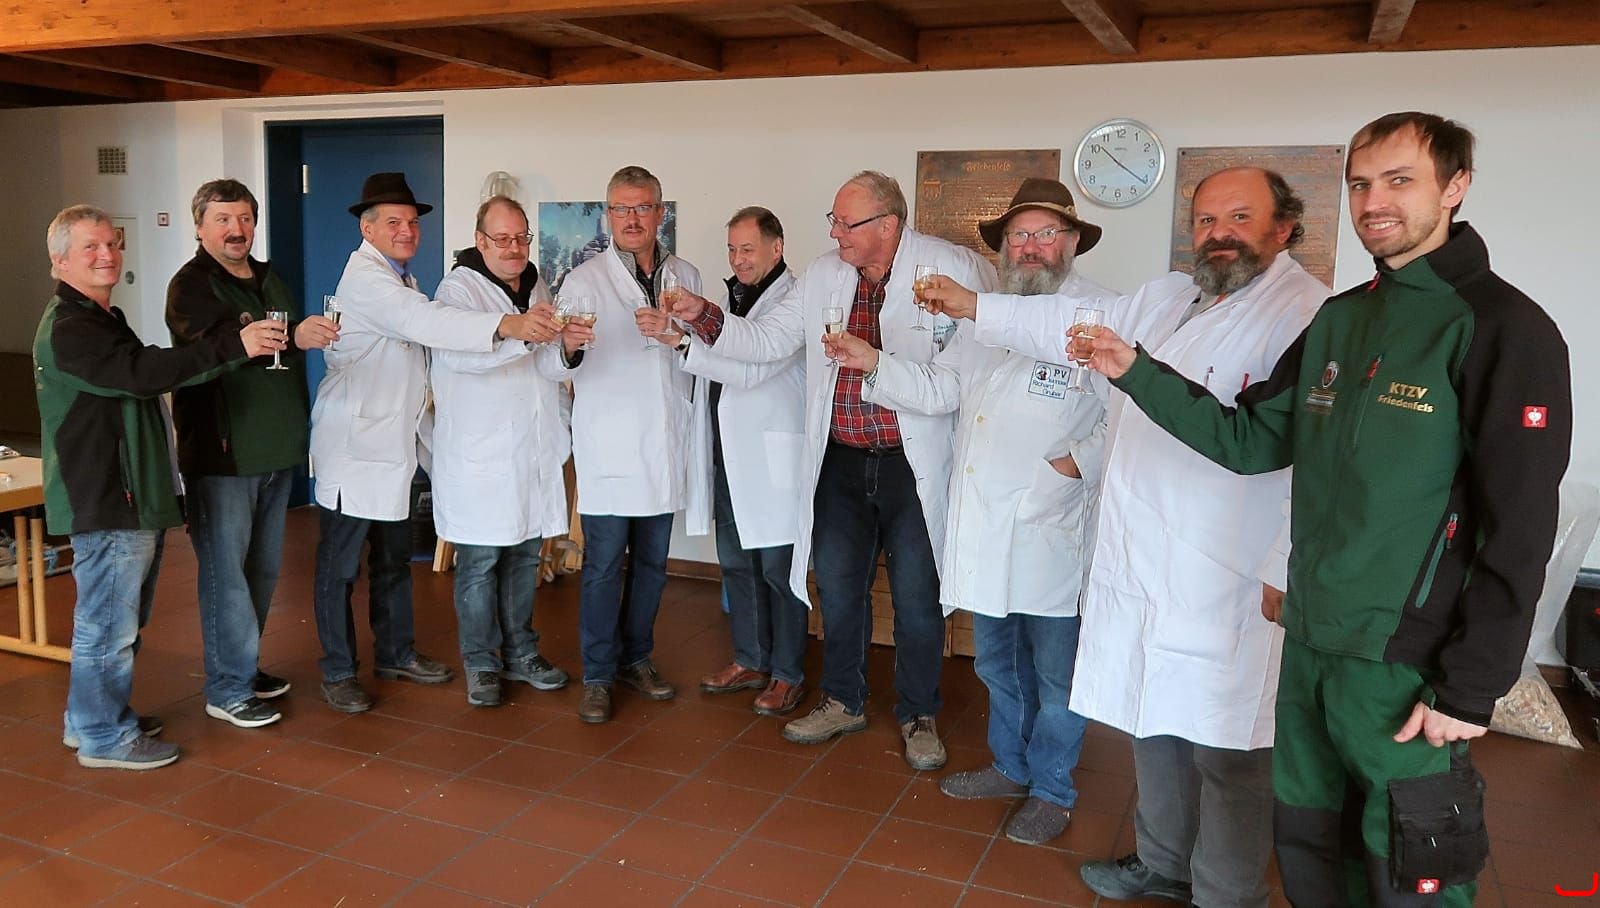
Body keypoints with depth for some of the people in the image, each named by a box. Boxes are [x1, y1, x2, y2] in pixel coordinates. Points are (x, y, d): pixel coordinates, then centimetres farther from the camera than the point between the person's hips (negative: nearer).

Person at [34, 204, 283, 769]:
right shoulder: (67, 327, -17)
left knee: (118, 616, 20)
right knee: (109, 620, -1)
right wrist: (233, 346, -37)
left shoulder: (101, 318, 18)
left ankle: (91, 717, 34)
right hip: (105, 503, -11)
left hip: (129, 497, 11)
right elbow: (142, 373, -31)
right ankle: (104, 738, 11)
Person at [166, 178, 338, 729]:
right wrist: (293, 336, -41)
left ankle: (244, 665, 27)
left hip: (275, 450, 7)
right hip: (220, 453, -7)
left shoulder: (269, 280, 17)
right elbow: (212, 346, -28)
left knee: (263, 566, 13)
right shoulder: (192, 284, -7)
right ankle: (228, 689, 5)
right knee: (225, 569, -3)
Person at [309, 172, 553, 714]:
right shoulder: (364, 278, -18)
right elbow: (421, 322, -36)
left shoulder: (401, 278, 15)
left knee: (394, 558, 18)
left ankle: (395, 654, 31)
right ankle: (337, 672, 15)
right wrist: (506, 325, -47)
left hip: (393, 444, 10)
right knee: (341, 563, 3)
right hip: (353, 446, -9)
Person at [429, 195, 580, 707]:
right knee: (480, 560, 1)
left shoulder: (537, 287, 14)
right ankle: (481, 664, 14)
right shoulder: (459, 288, -5)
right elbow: (458, 352, -24)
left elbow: (547, 367, 11)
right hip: (480, 451, -6)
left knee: (525, 556, 13)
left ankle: (521, 654, 26)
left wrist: (566, 348, -12)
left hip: (534, 448, 6)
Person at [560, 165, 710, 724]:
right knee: (603, 567, 0)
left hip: (665, 446, 4)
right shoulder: (584, 282, -2)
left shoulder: (685, 277, 10)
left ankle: (636, 658, 30)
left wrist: (677, 334, -13)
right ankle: (597, 676, 13)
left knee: (652, 563, 14)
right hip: (608, 450, -4)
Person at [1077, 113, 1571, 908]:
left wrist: (1471, 688, -16)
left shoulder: (1503, 329, -13)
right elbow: (1250, 438, 8)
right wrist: (1139, 374, -2)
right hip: (1309, 645, 7)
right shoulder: (1339, 320, 8)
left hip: (1408, 668, -6)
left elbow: (1520, 528, -16)